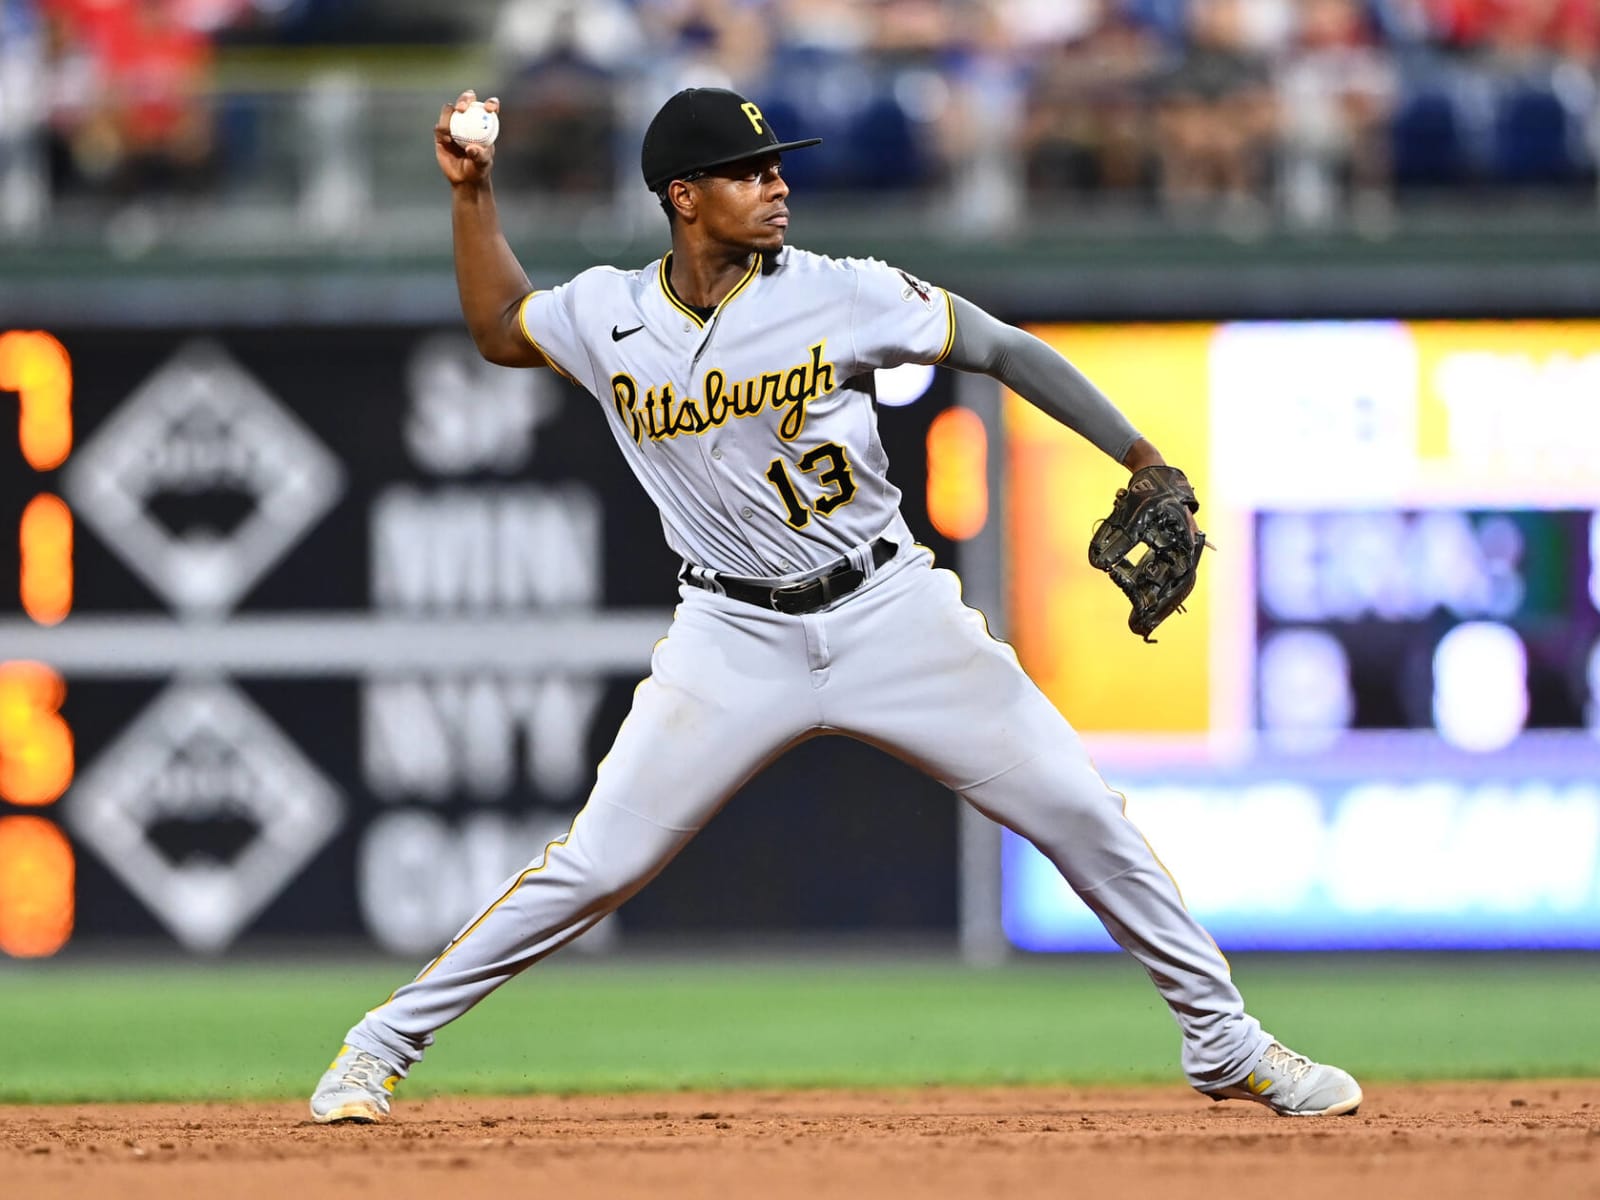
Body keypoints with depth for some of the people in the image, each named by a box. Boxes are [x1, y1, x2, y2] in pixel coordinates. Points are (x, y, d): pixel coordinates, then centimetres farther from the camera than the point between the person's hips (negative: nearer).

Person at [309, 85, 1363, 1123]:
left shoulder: (839, 296, -11)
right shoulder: (609, 316, -4)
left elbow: (1006, 351, -6)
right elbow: (499, 330, 17)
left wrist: (1143, 461, -11)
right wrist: (473, 192, 7)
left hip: (890, 610, 0)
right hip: (734, 640, 0)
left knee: (1080, 815, -2)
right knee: (596, 866, -7)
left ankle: (1225, 1043, 13)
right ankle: (382, 1045, 6)